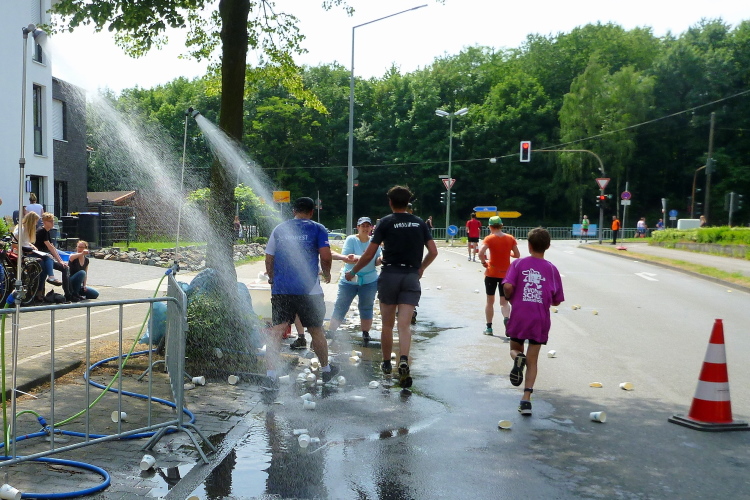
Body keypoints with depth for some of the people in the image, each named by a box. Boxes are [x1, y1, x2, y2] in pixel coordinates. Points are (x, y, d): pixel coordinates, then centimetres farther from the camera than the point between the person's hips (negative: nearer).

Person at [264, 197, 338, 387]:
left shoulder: (279, 229, 11)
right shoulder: (317, 229, 2)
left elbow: (268, 258, 12)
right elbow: (325, 257, -9)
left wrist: (272, 279, 27)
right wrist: (326, 274, 10)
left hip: (281, 289, 2)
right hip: (308, 289, -2)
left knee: (276, 331, 2)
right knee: (316, 330, 13)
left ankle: (270, 374, -6)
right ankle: (325, 370, 29)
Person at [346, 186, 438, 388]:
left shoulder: (386, 222, -1)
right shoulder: (419, 223, 8)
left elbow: (369, 254, -3)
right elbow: (433, 252, 5)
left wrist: (353, 271, 9)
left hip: (390, 274, -1)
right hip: (411, 277, 1)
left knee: (388, 324, 13)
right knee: (405, 324, -4)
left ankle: (387, 363, 24)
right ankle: (403, 360, -24)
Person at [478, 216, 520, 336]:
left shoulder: (489, 238, -9)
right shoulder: (510, 238, 1)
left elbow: (481, 252, -24)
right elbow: (517, 255, 2)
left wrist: (483, 262, -8)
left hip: (491, 273, -2)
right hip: (506, 274, 2)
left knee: (490, 301, 11)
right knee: (504, 301, 8)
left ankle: (489, 328, 14)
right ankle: (506, 318, -22)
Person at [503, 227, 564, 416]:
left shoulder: (518, 263, -2)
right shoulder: (551, 269, 2)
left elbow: (508, 286, -16)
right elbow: (556, 301, 3)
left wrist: (510, 299, 5)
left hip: (518, 316, -1)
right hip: (540, 320, 1)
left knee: (515, 349, 22)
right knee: (532, 361, 10)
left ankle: (517, 358, -14)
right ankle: (526, 399, 1)